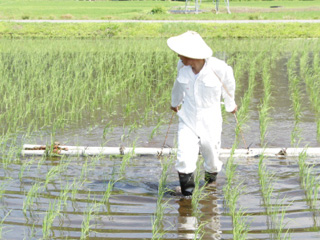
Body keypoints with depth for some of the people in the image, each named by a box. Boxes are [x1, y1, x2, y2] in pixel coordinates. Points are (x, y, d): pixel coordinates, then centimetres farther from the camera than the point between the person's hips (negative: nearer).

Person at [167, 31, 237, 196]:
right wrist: (175, 102, 30)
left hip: (210, 122, -1)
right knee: (184, 160, -15)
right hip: (188, 120, 1)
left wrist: (230, 105, 20)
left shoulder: (218, 68, -22)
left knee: (212, 162, 14)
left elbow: (228, 86, 2)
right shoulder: (182, 66, -12)